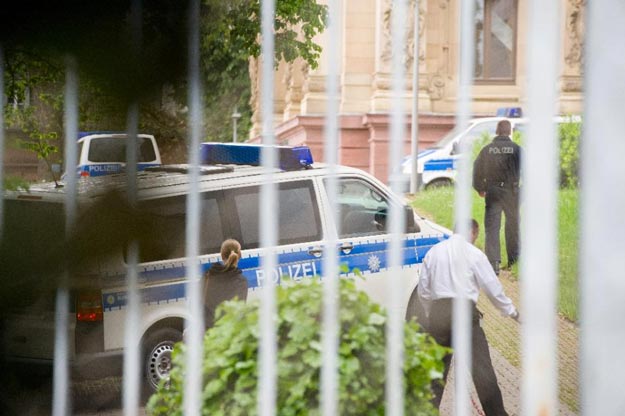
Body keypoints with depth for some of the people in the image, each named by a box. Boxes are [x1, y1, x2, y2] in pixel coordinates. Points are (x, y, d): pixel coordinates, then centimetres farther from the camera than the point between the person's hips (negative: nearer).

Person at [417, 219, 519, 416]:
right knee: (481, 368, -1)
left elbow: (423, 290, 16)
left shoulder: (434, 252, 13)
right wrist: (511, 311, 13)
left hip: (437, 312, 4)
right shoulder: (474, 254, 0)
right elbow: (493, 288, 1)